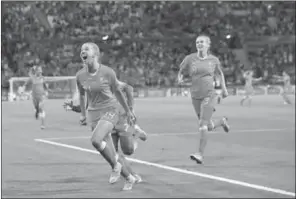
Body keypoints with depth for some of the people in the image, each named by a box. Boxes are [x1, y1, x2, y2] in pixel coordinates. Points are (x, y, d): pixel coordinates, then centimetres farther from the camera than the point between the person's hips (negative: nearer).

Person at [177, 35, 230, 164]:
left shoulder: (214, 60, 2)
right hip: (195, 96, 2)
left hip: (209, 95, -2)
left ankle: (200, 154, -11)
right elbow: (181, 72, 9)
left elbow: (220, 73, 20)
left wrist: (224, 88, 16)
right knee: (210, 127, 12)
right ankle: (222, 121, 47)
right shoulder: (190, 59, 1)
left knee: (203, 125, -15)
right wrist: (180, 79, -13)